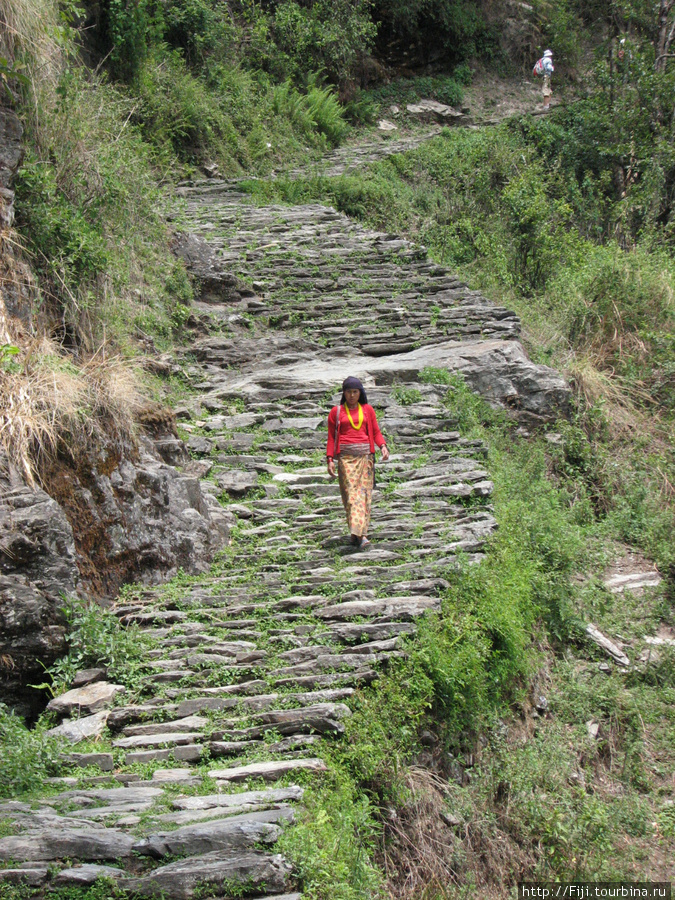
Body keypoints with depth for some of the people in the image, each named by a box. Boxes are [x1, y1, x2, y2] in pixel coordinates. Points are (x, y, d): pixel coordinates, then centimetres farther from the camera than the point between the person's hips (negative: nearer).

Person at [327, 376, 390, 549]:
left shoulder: (367, 409, 14)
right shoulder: (336, 411, 10)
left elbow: (376, 431, 13)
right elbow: (331, 437, 10)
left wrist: (383, 446, -6)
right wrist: (330, 459, 2)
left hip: (365, 455, 2)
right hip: (346, 456, -2)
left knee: (364, 492, -5)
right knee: (350, 492, -12)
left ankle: (359, 533, -5)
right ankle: (359, 534, -16)